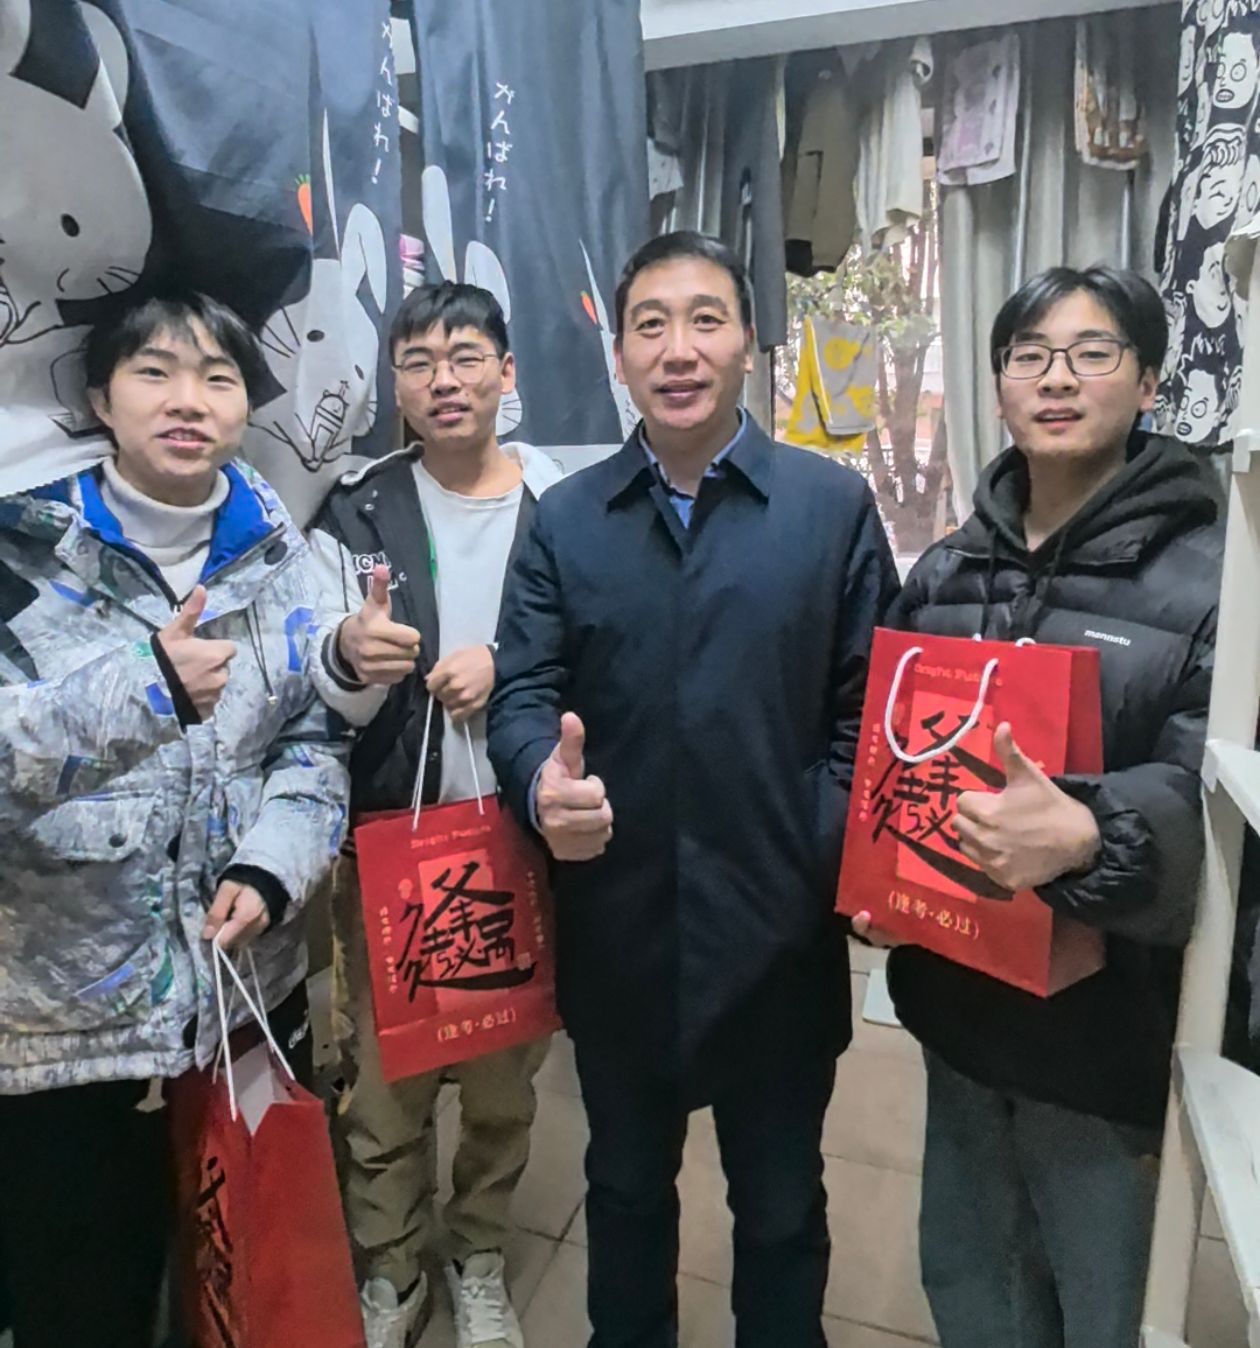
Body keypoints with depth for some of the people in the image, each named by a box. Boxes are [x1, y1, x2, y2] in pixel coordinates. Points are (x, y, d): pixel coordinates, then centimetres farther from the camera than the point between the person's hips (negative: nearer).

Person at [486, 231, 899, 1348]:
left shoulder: (834, 505, -2)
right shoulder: (565, 518, 4)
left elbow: (868, 703, -4)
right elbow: (523, 688, -2)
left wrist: (848, 859, -16)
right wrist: (543, 782, -23)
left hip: (778, 931, -1)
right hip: (616, 932, 2)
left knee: (780, 1203, 22)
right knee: (625, 1186, 26)